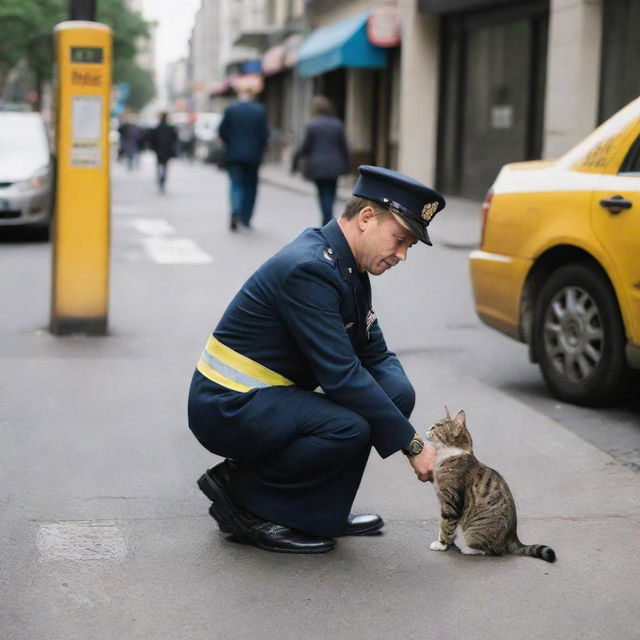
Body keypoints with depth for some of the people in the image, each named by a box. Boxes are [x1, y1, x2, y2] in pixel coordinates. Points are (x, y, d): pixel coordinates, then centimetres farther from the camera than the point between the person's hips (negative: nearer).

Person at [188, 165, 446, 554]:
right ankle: (242, 496, -8)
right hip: (228, 406, -9)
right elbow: (342, 376, -27)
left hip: (264, 396, 9)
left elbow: (376, 355, 10)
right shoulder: (308, 269, -24)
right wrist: (412, 445, -21)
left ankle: (317, 511, 5)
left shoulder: (347, 267, 6)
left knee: (396, 391, -4)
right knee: (349, 426, -30)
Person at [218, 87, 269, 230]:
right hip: (253, 155, 0)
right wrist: (259, 149, 10)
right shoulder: (260, 110, -5)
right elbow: (264, 134, -5)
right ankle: (246, 218, 14)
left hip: (234, 154, 0)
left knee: (236, 184, 3)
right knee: (250, 186, 12)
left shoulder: (230, 109, -4)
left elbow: (222, 131, -2)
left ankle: (236, 211, -23)